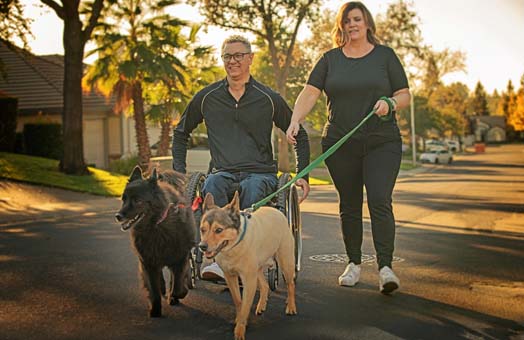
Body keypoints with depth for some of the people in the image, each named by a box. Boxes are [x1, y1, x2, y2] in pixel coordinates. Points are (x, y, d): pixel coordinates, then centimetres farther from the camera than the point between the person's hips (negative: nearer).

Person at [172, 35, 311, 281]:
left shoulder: (268, 99, 7)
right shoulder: (206, 97, 10)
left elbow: (299, 136, 17)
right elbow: (181, 133, 24)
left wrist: (302, 175, 7)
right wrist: (179, 172, 12)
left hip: (261, 174, -1)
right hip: (223, 174, 1)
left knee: (252, 189, -38)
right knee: (212, 184, -36)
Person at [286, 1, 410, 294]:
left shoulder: (385, 56, 6)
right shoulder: (331, 59, 9)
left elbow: (405, 96, 7)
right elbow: (310, 93, -1)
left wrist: (390, 103, -15)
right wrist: (295, 122, -18)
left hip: (382, 144, -2)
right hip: (340, 146, 2)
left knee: (380, 201, -13)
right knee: (349, 206, 9)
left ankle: (385, 266, -11)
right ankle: (354, 263, 21)